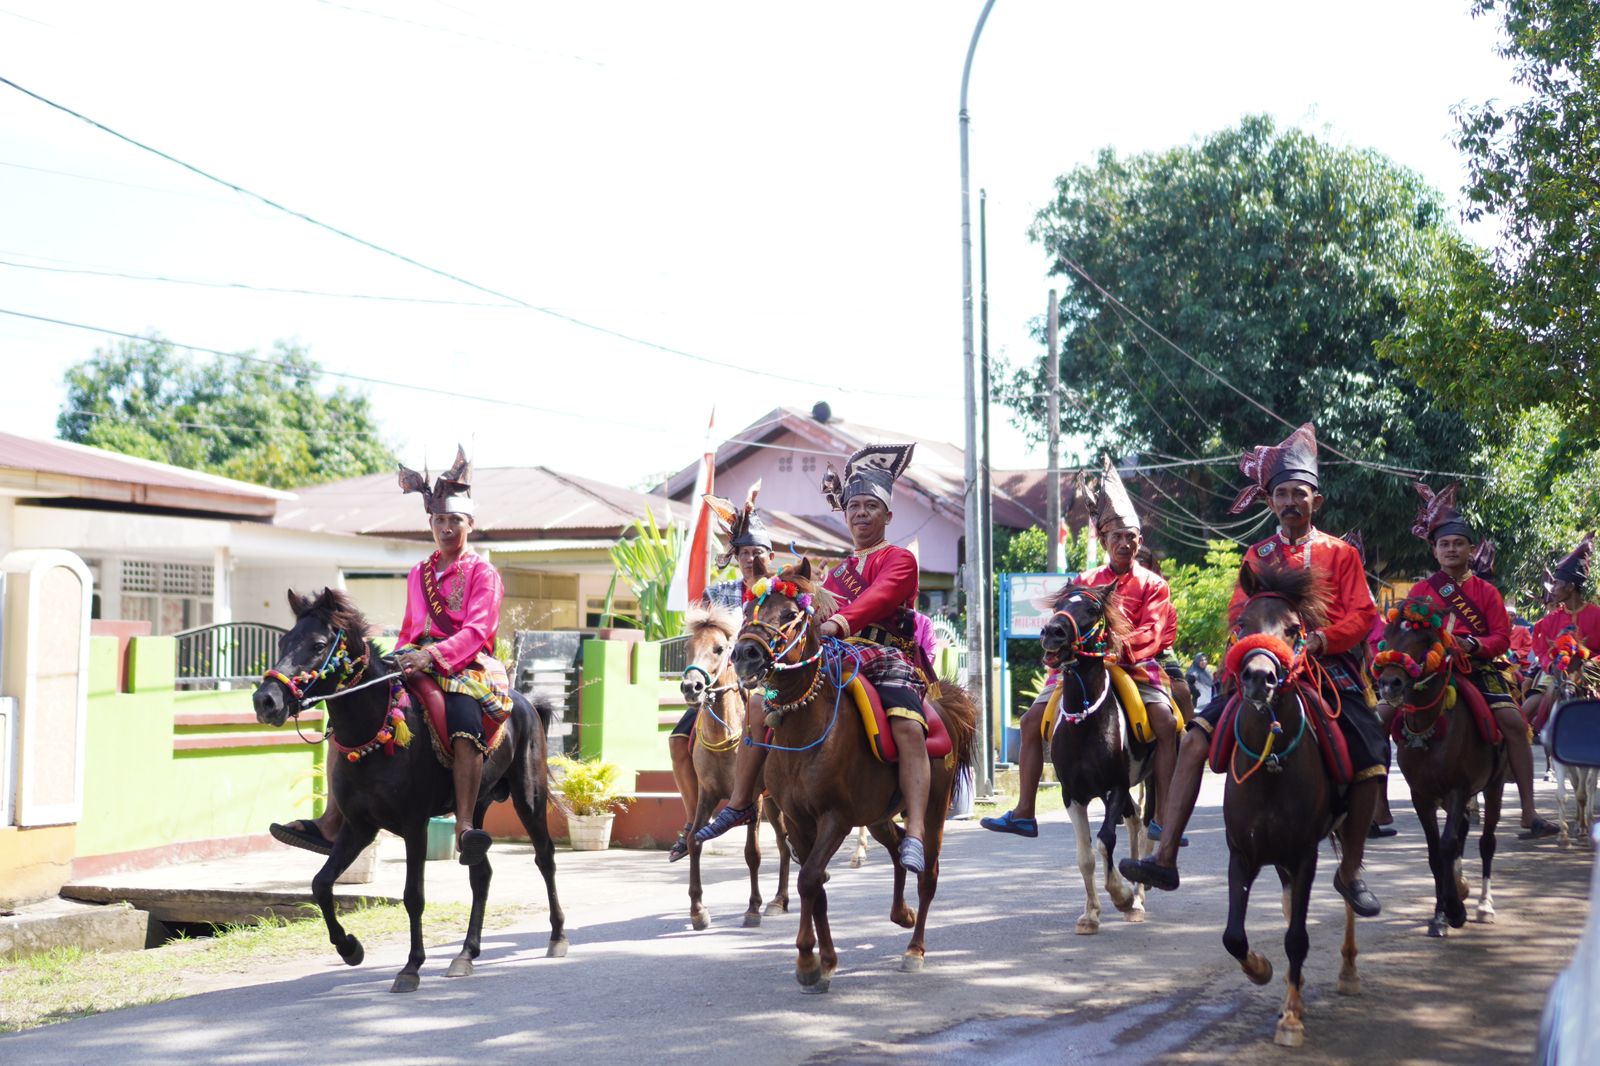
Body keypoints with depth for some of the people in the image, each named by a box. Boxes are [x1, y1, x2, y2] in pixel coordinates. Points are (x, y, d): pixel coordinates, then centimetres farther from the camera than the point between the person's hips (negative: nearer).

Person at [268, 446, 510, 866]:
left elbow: (477, 630, -13)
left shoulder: (483, 573, 2)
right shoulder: (418, 574, 22)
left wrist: (433, 655, -28)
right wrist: (401, 662, 6)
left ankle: (465, 829, -44)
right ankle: (332, 823, -9)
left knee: (465, 721, -38)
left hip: (465, 665, -7)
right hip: (417, 663, 7)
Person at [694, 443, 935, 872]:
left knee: (908, 726, -34)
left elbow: (878, 597, -18)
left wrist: (838, 623, -36)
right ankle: (739, 804, 7)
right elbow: (819, 618, 20)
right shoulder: (837, 574, 25)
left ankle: (914, 835, -41)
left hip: (887, 659, -6)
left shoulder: (899, 560, 3)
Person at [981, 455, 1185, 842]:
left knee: (1166, 721, -27)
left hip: (1135, 665, -3)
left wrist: (1123, 645, -28)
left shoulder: (1152, 584, 4)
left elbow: (1153, 631, -10)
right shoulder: (1086, 582, 13)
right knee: (1033, 719, -7)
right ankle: (1023, 813, -1)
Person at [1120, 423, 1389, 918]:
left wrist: (1321, 639, -20)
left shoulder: (1340, 553, 8)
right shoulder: (1258, 555, 15)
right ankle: (1165, 858, -17)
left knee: (1370, 765, -15)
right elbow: (1238, 613, 9)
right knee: (1195, 738, -16)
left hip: (1329, 668, -2)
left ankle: (1350, 873, 9)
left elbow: (1362, 615, -2)